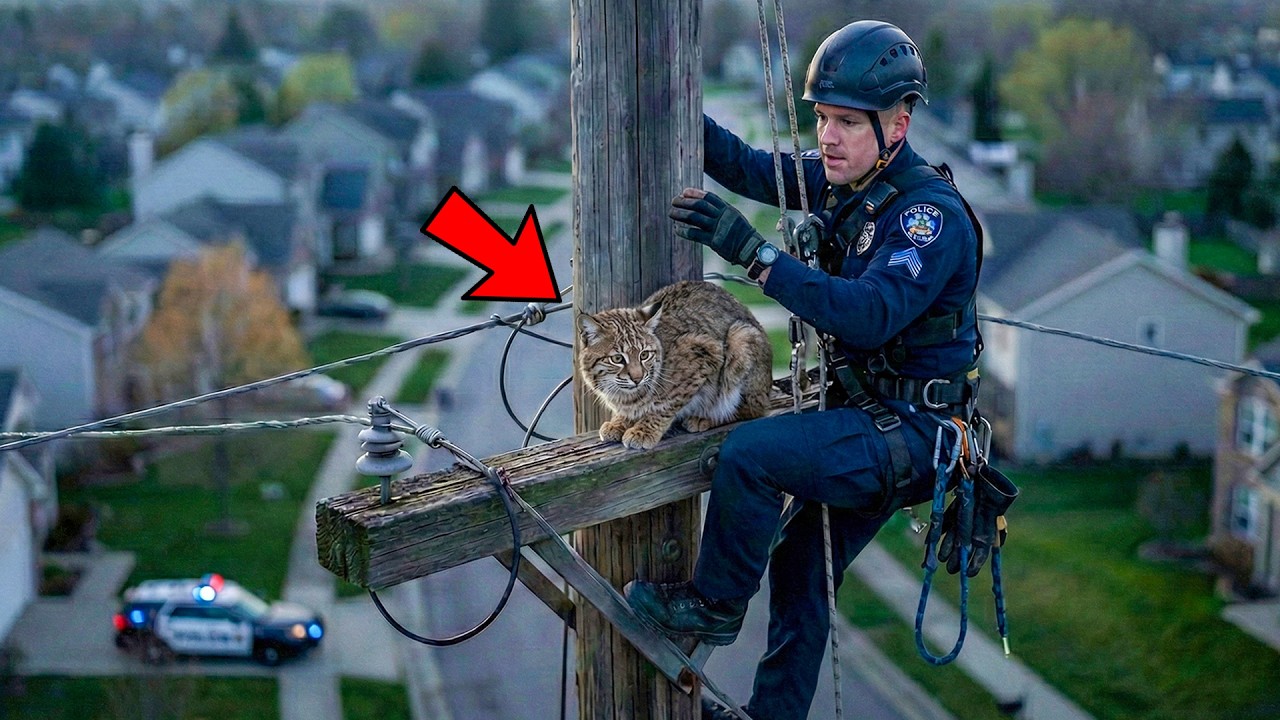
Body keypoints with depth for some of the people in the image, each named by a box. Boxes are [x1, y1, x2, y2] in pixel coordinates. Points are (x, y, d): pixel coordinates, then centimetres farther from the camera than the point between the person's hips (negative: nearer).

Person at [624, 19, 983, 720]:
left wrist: (753, 253, -40)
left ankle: (715, 606, -5)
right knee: (797, 571, 16)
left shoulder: (932, 212, -22)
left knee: (750, 449, -26)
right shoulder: (844, 179, 3)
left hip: (907, 433, -9)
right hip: (866, 423, 9)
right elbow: (749, 167, 12)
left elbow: (871, 314, -35)